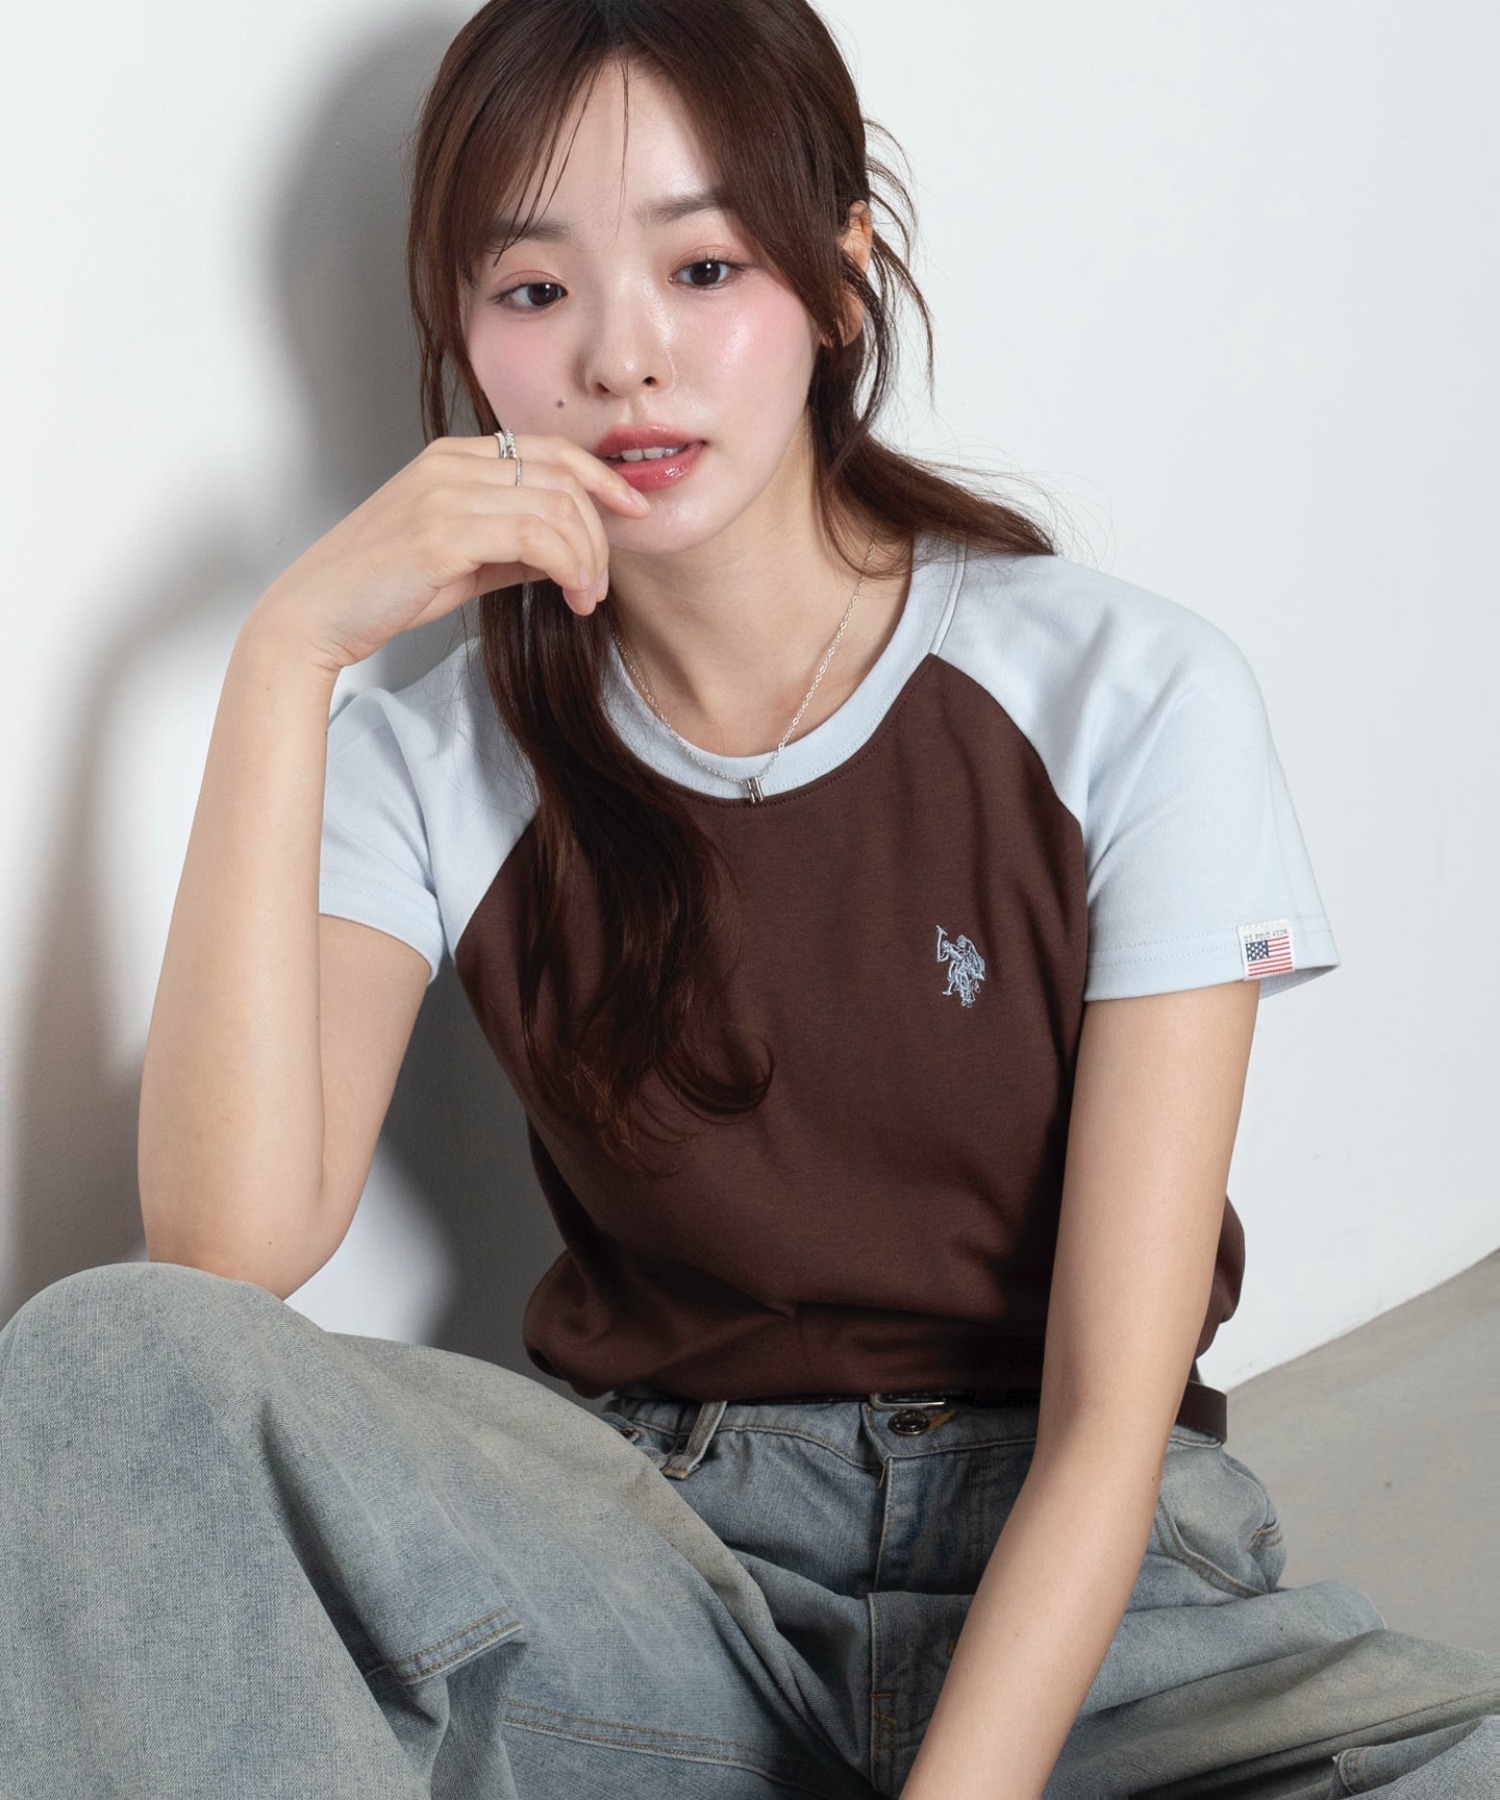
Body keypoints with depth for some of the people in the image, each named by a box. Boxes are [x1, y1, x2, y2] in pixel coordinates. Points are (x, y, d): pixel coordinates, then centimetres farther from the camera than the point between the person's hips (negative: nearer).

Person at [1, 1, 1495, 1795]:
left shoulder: (1128, 698, -7)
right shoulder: (440, 765, 1)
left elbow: (1111, 1407, -11)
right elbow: (234, 1244, -17)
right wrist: (288, 645, -19)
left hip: (1071, 1583, 0)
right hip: (655, 1565, 1)